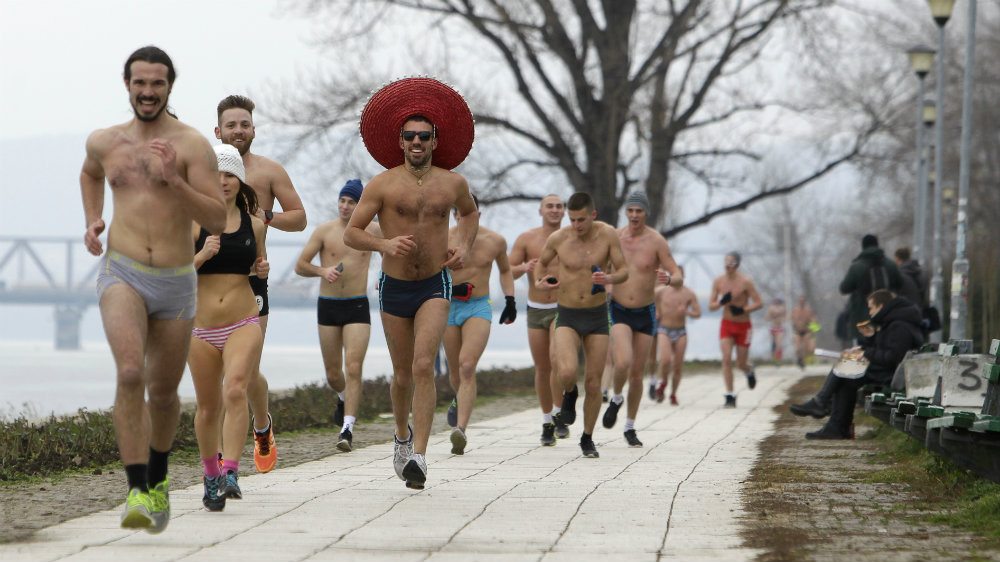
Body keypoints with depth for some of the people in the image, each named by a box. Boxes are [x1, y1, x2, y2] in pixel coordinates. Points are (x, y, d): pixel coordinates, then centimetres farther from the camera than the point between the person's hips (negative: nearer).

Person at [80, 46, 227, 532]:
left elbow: (219, 221, -11)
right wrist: (92, 222, 13)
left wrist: (174, 181, -24)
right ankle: (137, 493, -26)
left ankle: (158, 478, 43)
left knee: (163, 392, 15)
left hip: (176, 284, 0)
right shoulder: (104, 142, 5)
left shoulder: (192, 145, -5)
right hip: (122, 275, 0)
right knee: (130, 373, -25)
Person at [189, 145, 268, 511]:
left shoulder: (254, 224, 5)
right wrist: (203, 254, -21)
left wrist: (263, 269, 2)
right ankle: (210, 475, 29)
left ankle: (231, 472, -27)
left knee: (235, 390, -24)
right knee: (208, 408, 8)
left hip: (244, 324, 0)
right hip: (201, 327, 0)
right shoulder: (194, 223, -3)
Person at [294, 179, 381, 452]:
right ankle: (344, 398, 43)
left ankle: (347, 428, -18)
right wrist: (322, 271, -17)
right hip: (328, 306, 1)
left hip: (358, 307, -1)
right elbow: (300, 266, 1)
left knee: (353, 368, -15)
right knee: (333, 374, 9)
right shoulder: (324, 231, 0)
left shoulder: (372, 231, 2)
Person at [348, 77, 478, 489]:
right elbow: (351, 233, -7)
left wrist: (464, 246, 6)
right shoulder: (383, 184, -6)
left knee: (423, 366, -18)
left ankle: (418, 456, -22)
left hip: (435, 287, 0)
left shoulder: (452, 183, 1)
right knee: (403, 375, 11)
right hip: (395, 288, 0)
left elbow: (470, 212, 24)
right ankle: (402, 435, 39)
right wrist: (385, 244, -25)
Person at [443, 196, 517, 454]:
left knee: (467, 366, -20)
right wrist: (448, 288, -19)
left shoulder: (495, 241, -1)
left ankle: (461, 429, -28)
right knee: (455, 371, 12)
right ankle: (461, 401, 48)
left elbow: (505, 270, 18)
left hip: (479, 308, -1)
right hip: (449, 307, 1)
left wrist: (510, 300, 9)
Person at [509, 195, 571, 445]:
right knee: (542, 368, 6)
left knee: (557, 356, -24)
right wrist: (524, 268, -20)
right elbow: (507, 272, 0)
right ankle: (547, 423, 20)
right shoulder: (526, 239, 1)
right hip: (536, 311, 2)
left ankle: (558, 414, -11)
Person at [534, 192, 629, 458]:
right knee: (567, 373, -24)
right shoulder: (558, 238, -7)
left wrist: (610, 279, -26)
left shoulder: (607, 234, -7)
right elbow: (542, 262, 13)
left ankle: (587, 438, 23)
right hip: (567, 317, -1)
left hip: (597, 316, 1)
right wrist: (539, 282, -8)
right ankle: (570, 394, 14)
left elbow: (624, 271, -3)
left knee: (593, 383, 3)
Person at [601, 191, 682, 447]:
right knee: (623, 363, -23)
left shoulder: (657, 242, -10)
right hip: (619, 311, 0)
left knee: (637, 373, 7)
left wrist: (669, 279, -35)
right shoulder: (613, 238, -4)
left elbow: (679, 278, -13)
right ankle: (616, 399, 8)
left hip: (645, 313, 0)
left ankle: (630, 427, 22)